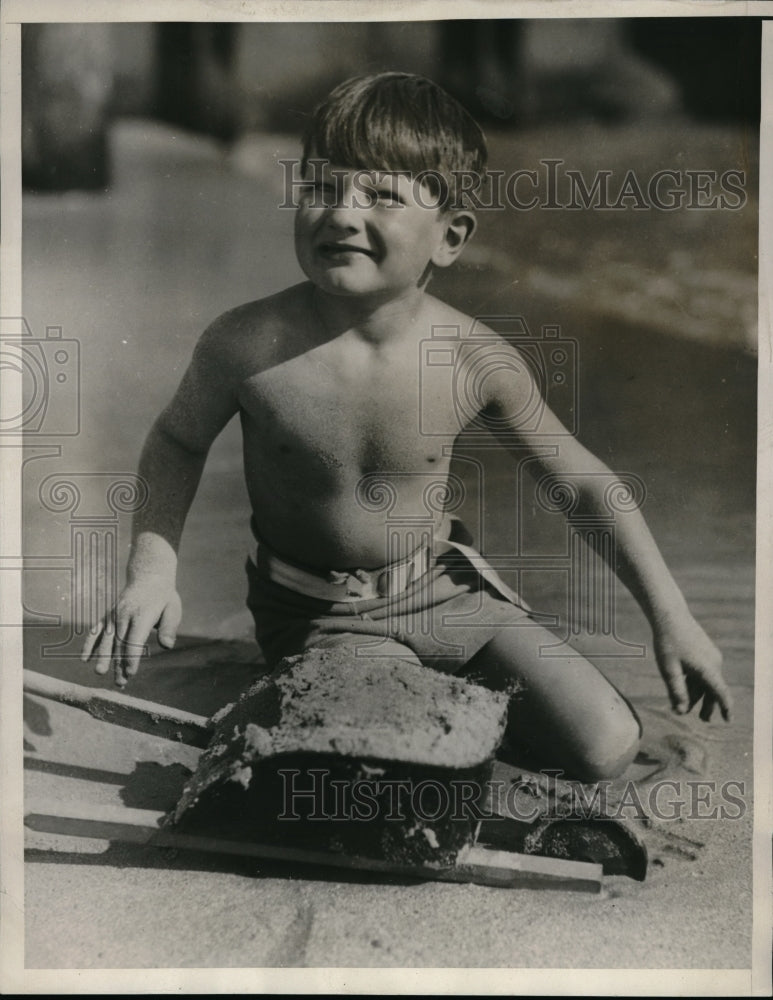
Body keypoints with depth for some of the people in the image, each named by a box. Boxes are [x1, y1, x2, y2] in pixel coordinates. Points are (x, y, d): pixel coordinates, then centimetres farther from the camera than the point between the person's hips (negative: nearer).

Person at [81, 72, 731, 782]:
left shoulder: (478, 360, -18)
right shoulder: (248, 345, -21)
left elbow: (581, 481, -4)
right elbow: (178, 442, -1)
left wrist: (672, 619, -1)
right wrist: (153, 570, -15)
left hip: (446, 586, 2)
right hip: (323, 612, -1)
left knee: (606, 749, -7)